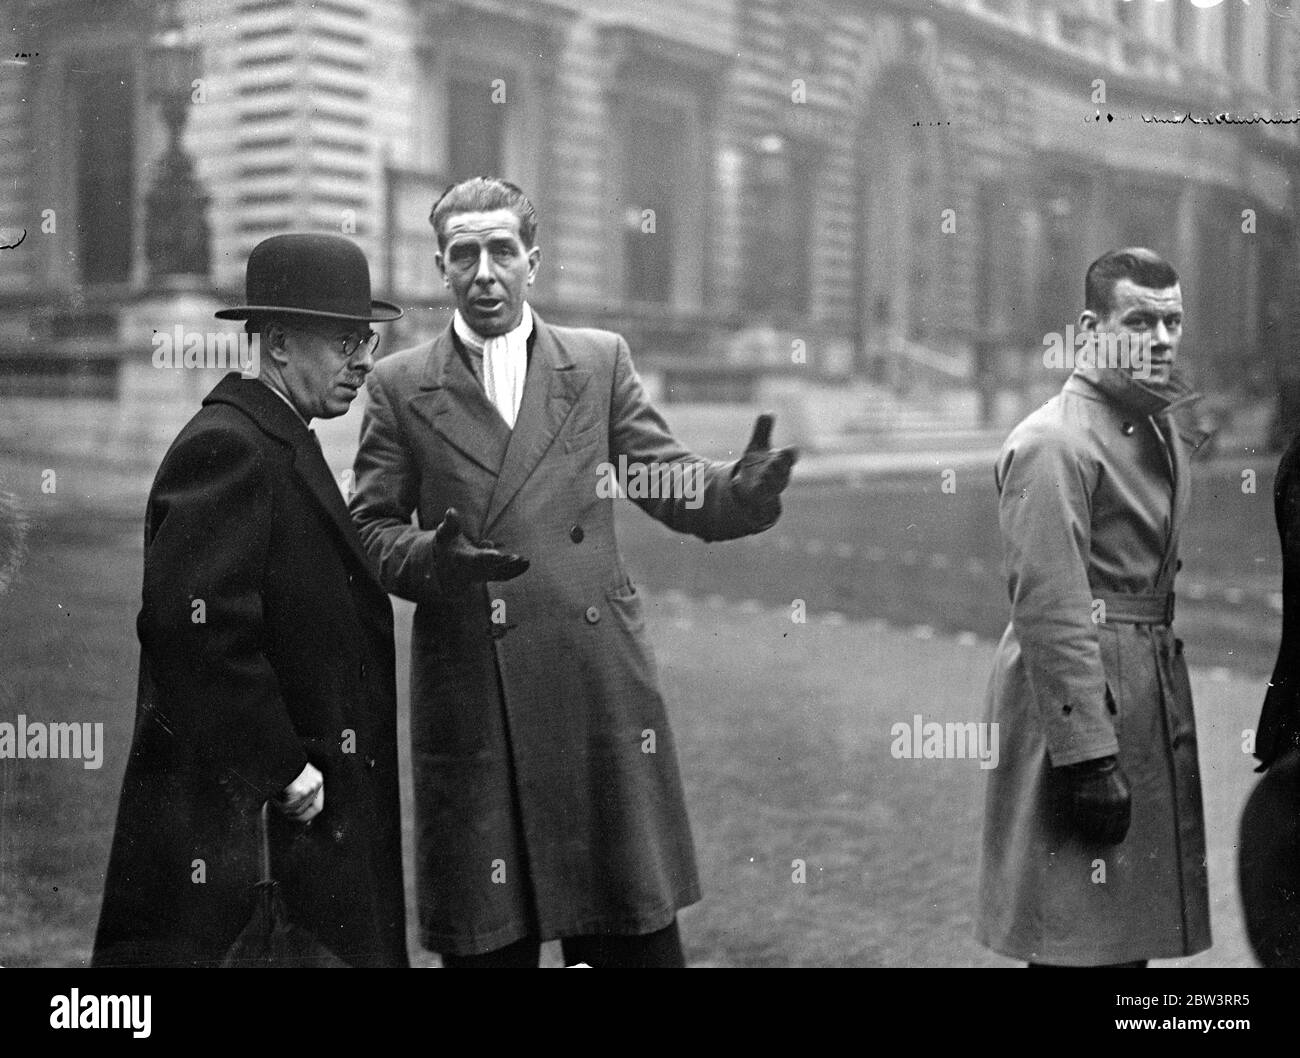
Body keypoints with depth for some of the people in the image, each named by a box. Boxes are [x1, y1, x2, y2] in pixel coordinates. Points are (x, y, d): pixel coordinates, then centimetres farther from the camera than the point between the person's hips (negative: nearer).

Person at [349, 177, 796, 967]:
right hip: (471, 703, 0)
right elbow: (370, 530, 5)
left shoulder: (601, 361, 10)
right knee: (486, 940, 6)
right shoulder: (400, 386, 8)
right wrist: (431, 558, -16)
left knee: (635, 933, 5)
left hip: (600, 686, 1)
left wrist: (745, 490, -14)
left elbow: (674, 486, 7)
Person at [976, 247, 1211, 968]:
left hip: (1156, 697, 9)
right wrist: (1089, 758, -22)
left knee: (1132, 931, 16)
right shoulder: (1053, 443, -15)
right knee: (1083, 938, -1)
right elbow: (1050, 611, -20)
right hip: (1079, 700, -9)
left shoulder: (1171, 428, 13)